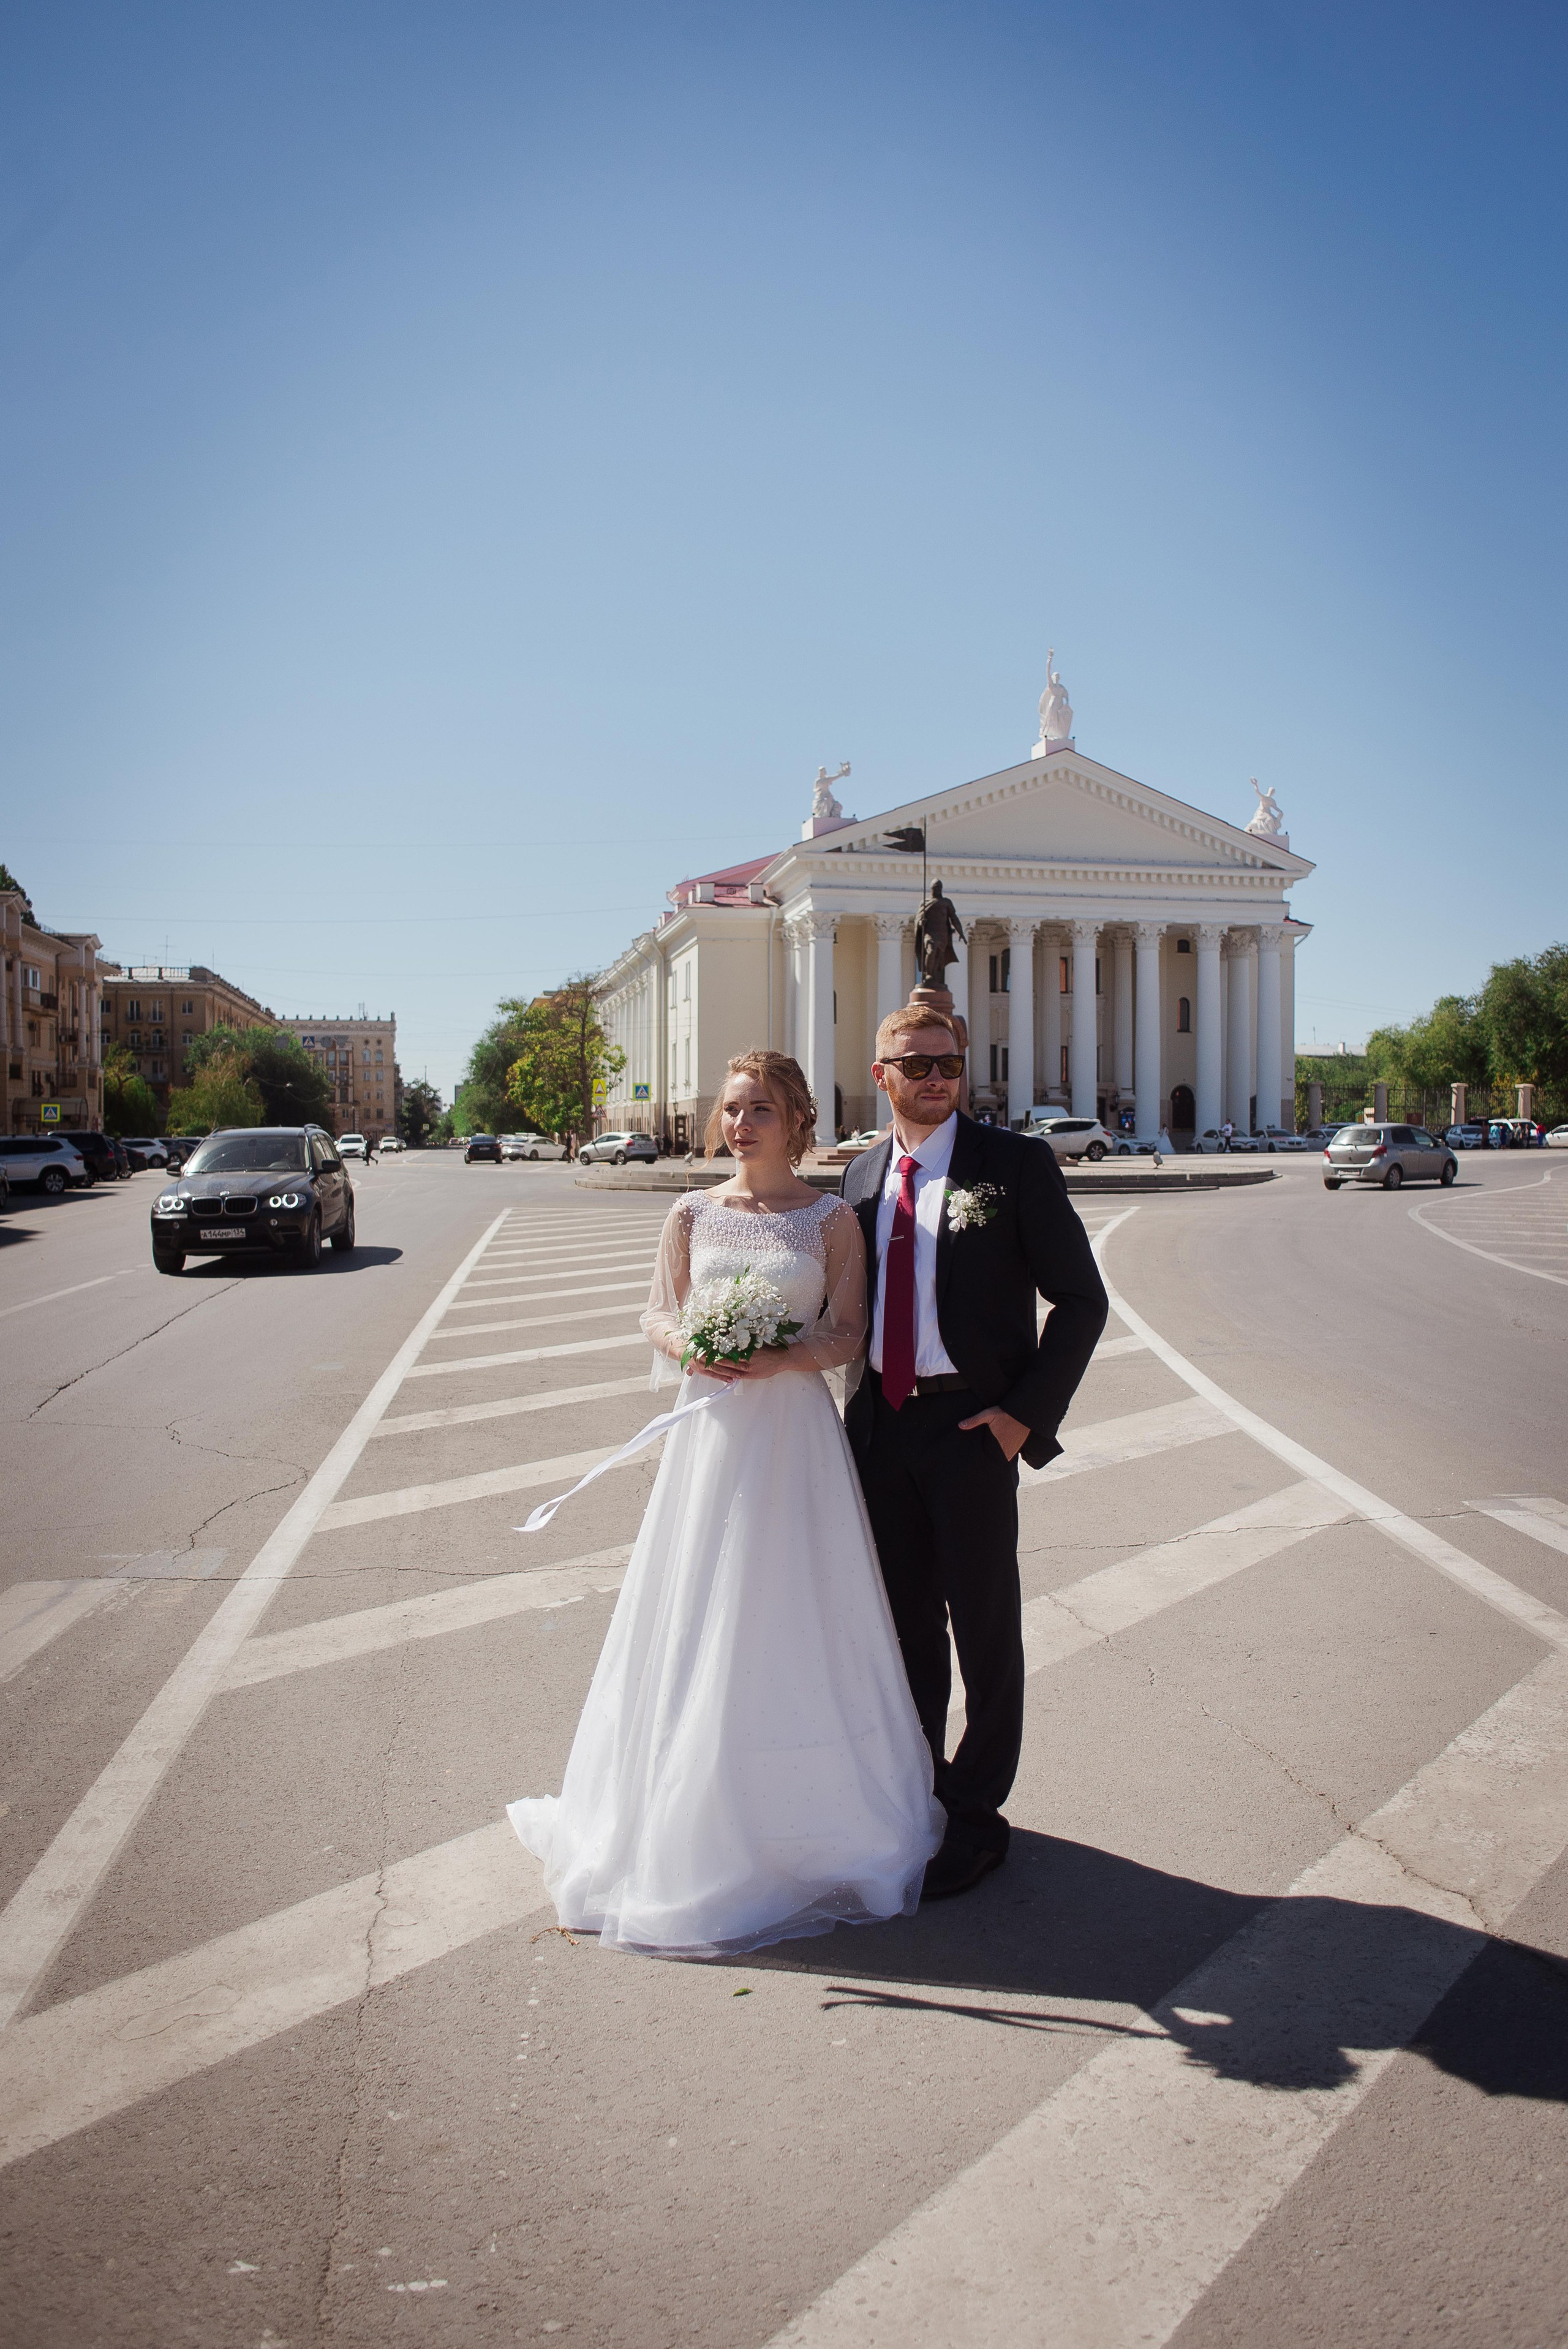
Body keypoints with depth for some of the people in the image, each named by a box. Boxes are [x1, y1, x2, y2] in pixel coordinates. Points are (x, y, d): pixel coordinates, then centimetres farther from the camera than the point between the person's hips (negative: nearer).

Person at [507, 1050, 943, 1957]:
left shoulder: (833, 1218, -1)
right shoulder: (693, 1213, 6)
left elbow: (847, 1335, -3)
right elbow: (658, 1313, 8)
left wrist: (780, 1357, -19)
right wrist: (688, 1348, -13)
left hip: (796, 1435, -2)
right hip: (711, 1430, 2)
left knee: (793, 1618, 4)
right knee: (701, 1617, 7)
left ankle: (803, 1818, 22)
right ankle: (701, 1820, 23)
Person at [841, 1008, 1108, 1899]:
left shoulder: (1018, 1163, -7)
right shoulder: (863, 1174, 8)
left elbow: (1082, 1300, -7)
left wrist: (1026, 1413, -12)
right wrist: (863, 1406, 8)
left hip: (971, 1425, -5)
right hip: (882, 1424, 5)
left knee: (984, 1627, 7)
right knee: (905, 1620, 17)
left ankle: (976, 1817, 23)